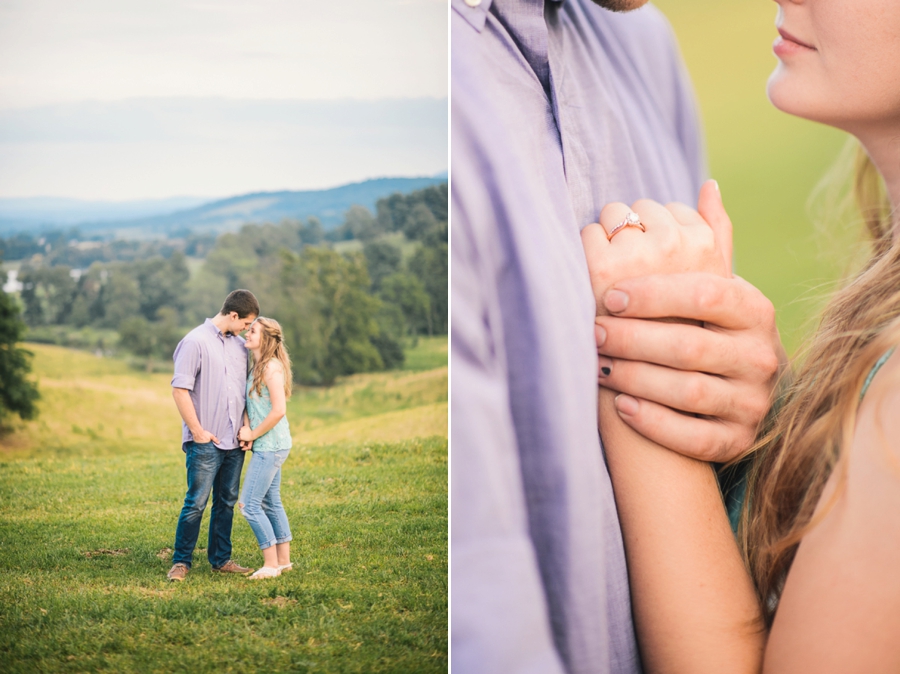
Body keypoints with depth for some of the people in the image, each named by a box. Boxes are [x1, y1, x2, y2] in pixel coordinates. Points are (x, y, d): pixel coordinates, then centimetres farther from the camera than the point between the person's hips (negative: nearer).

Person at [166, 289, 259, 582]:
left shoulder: (239, 345, 12)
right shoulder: (195, 341, -10)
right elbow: (179, 389, -13)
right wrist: (197, 431, -13)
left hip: (234, 440, 7)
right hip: (205, 442, -7)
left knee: (227, 502, 12)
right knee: (196, 502, -4)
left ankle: (220, 558, 22)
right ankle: (181, 561, 7)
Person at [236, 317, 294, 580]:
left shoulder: (272, 366, -17)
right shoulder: (257, 367, 12)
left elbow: (278, 410, -23)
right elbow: (250, 404, 16)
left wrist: (253, 434, -13)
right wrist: (247, 429, -3)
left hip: (271, 445, -10)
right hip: (268, 446, 10)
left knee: (249, 505, -8)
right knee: (271, 502, 15)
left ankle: (271, 565, -3)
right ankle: (284, 560, 23)